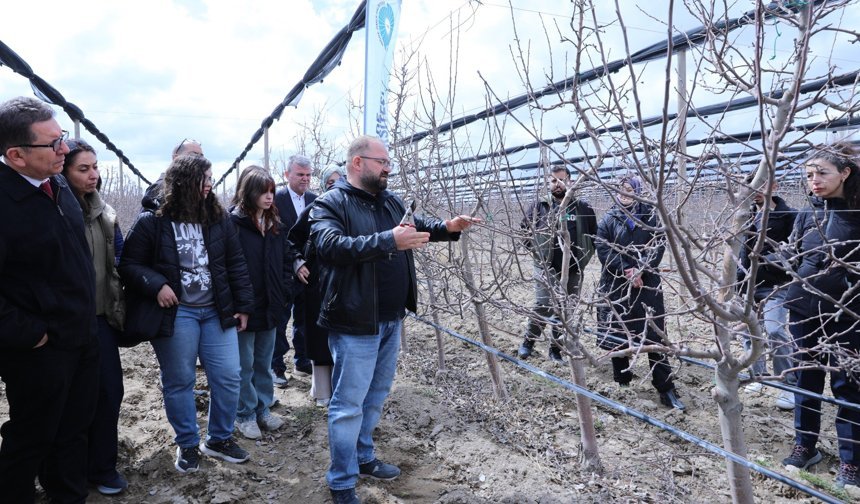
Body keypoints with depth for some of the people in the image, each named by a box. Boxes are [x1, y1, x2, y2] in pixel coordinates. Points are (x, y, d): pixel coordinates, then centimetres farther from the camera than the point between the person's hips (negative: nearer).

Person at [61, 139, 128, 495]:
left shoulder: (104, 214, 6)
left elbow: (120, 260, 13)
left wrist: (119, 307, 9)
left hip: (101, 316, 5)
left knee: (109, 390, 5)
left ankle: (102, 466, 21)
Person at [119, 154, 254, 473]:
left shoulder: (219, 220, 5)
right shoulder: (151, 223, -6)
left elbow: (236, 265, 7)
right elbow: (129, 266, -2)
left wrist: (243, 305, 4)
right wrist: (156, 285, -18)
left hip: (217, 312, 4)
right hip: (175, 314, -3)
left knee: (229, 377, 5)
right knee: (179, 382, 8)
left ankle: (219, 439, 25)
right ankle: (187, 445, 26)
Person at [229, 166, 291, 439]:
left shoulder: (275, 225, 7)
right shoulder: (233, 223, -13)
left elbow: (285, 261, 12)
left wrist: (282, 294, 3)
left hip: (270, 306, 6)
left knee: (264, 362, 17)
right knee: (245, 365, 8)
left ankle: (262, 409, 31)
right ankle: (245, 415, 23)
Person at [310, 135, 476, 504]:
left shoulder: (391, 202, 11)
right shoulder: (331, 204, -11)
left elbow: (419, 226, 22)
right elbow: (331, 245, -27)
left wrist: (446, 227, 1)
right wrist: (388, 240, -36)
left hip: (391, 318, 8)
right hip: (355, 322, -8)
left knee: (375, 394, 20)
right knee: (349, 404, 2)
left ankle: (363, 458, 38)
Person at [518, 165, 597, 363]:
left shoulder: (583, 208, 4)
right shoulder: (539, 207, 1)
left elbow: (595, 235, 13)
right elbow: (523, 229, 10)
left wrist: (585, 255, 5)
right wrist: (536, 250, 2)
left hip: (574, 271, 3)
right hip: (546, 268, -2)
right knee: (543, 306, -15)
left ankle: (556, 348, 23)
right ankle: (529, 341, 7)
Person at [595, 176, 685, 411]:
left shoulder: (649, 216, 7)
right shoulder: (608, 219, 4)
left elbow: (657, 247, -2)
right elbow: (603, 249, -5)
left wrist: (639, 270, -15)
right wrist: (626, 269, -15)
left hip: (647, 284, 0)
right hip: (616, 286, 0)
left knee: (655, 335, -2)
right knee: (617, 334, 6)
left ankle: (665, 389, 3)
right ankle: (622, 382, 22)